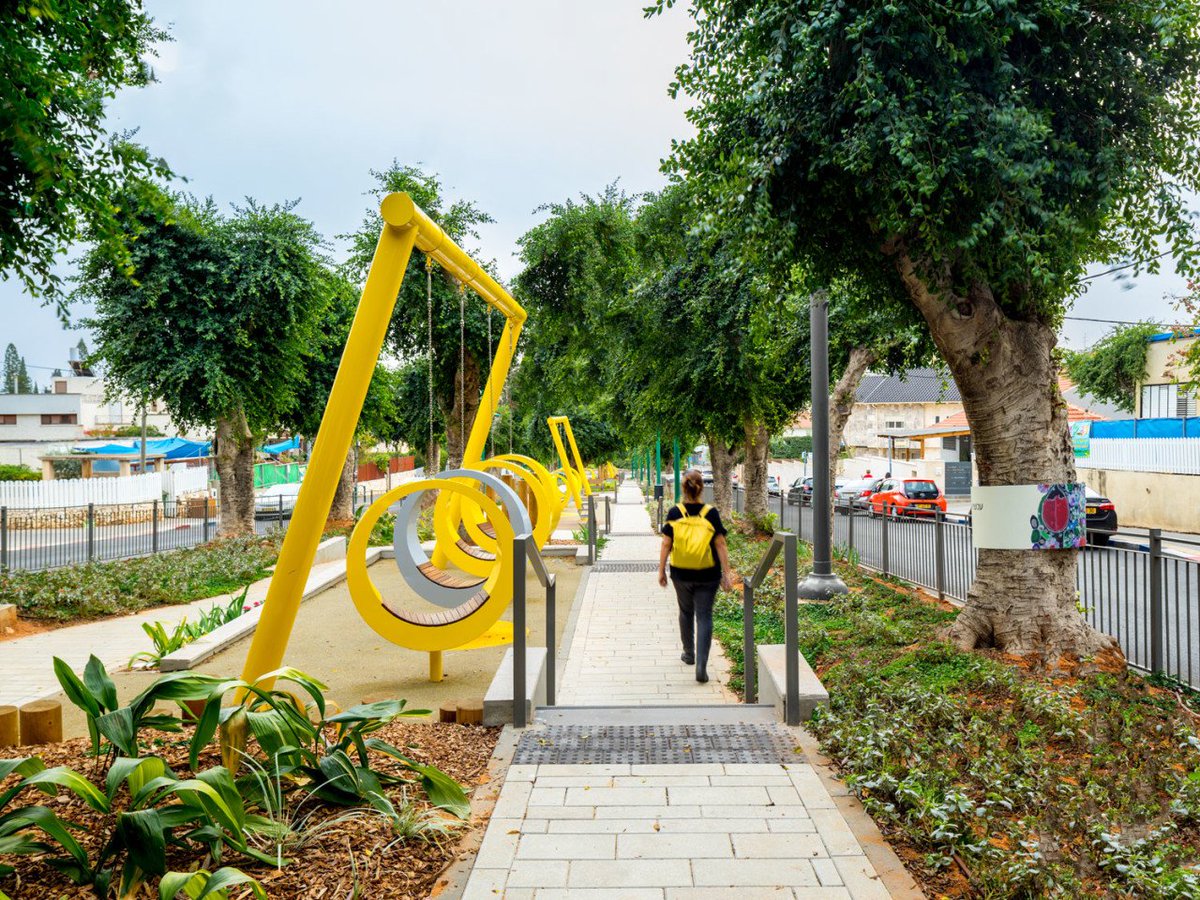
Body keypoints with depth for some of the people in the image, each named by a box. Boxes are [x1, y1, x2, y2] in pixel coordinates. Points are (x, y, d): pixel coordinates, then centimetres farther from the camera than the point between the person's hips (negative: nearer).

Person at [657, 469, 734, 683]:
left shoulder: (674, 513, -7)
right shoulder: (711, 513, -9)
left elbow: (666, 545, -4)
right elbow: (721, 545, -8)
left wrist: (661, 571, 6)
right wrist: (727, 573, -1)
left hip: (681, 574, 2)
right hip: (707, 575, -2)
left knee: (686, 612, 22)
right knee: (704, 617, 3)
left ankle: (689, 654, 39)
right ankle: (701, 666, -7)